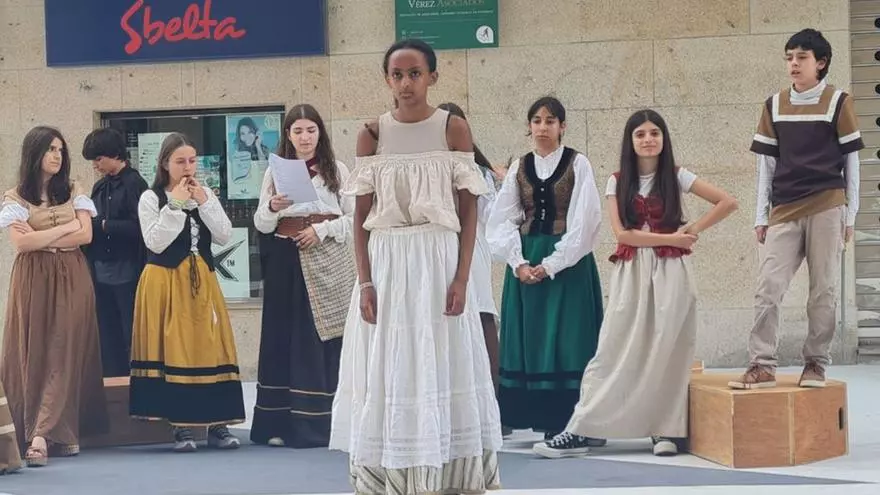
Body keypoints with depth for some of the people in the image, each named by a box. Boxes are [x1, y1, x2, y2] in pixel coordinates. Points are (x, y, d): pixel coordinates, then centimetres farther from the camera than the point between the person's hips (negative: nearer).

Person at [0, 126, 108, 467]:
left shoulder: (74, 192, 11)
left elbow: (86, 235, -1)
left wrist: (40, 238, -7)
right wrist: (66, 227, -5)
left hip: (71, 279, 1)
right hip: (33, 281, -1)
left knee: (64, 353, -9)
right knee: (34, 355, -4)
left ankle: (42, 435, -13)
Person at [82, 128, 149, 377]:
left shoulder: (134, 184, -8)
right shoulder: (100, 187, 13)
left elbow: (138, 227, -16)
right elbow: (93, 228, 16)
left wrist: (103, 224, -12)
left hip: (127, 273, -7)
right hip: (102, 273, 7)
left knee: (133, 337, -1)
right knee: (109, 339, 9)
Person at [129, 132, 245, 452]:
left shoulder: (206, 195, 11)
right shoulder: (151, 198, -1)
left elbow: (225, 236, 2)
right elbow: (155, 243, -13)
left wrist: (203, 202, -7)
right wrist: (176, 204, -13)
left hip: (201, 281, 3)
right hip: (166, 283, -3)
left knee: (209, 349, 0)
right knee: (173, 351, -4)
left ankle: (217, 424, 4)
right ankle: (181, 427, 3)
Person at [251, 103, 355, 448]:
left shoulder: (337, 171, 6)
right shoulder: (275, 171, 9)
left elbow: (354, 217, 4)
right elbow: (260, 224, 6)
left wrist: (322, 229, -10)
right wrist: (272, 208, -14)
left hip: (327, 264, -1)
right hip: (286, 262, 1)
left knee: (325, 338, -2)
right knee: (284, 338, 0)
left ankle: (323, 422, 2)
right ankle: (281, 423, 1)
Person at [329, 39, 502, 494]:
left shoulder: (453, 129, 0)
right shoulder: (372, 134, 3)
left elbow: (468, 210, -1)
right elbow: (361, 215, 3)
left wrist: (461, 277, -9)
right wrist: (364, 281, -6)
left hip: (438, 262, -1)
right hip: (386, 264, 1)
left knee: (442, 368, 1)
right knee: (386, 372, 2)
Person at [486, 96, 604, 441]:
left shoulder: (578, 165, 0)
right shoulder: (519, 168, 10)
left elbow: (584, 220, -8)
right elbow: (501, 221, 5)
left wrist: (551, 264, -14)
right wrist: (519, 263, -9)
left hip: (567, 263, -4)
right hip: (525, 262, 4)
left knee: (566, 337, -5)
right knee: (529, 338, 3)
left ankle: (569, 422, -2)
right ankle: (542, 419, 8)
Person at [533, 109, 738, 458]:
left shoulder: (676, 177, 5)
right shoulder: (618, 182, 7)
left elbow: (728, 202, 5)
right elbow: (622, 233, -5)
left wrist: (694, 230, -2)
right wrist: (671, 238, -7)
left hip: (670, 272, 0)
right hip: (630, 272, 0)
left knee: (666, 349, -2)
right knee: (613, 349, -4)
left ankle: (666, 430, 4)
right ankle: (581, 431, -5)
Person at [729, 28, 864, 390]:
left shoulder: (838, 102, 2)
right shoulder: (774, 105, 10)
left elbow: (851, 162, 5)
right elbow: (766, 164, 12)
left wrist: (849, 215, 2)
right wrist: (761, 217, 8)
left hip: (826, 207, -2)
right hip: (785, 210, 3)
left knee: (823, 288, 2)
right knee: (768, 287, -6)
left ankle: (816, 364, 11)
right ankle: (762, 365, -5)